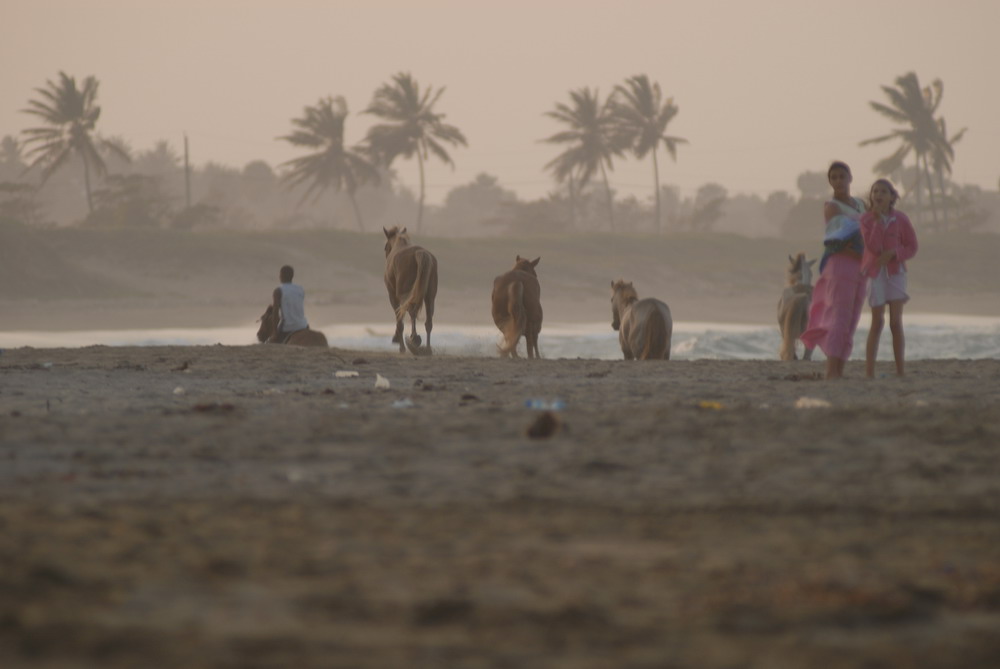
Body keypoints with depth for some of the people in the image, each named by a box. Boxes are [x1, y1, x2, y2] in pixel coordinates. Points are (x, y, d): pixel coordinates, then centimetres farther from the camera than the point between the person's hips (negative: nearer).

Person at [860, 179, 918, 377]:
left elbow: (912, 247, 1)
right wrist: (878, 220, -19)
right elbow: (872, 246, -16)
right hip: (874, 273, 0)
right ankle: (869, 371, 8)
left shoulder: (900, 219, -2)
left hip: (895, 272, 0)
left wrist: (893, 253, -16)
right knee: (877, 322, 2)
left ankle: (900, 371, -3)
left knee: (896, 323, -7)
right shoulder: (866, 219, -3)